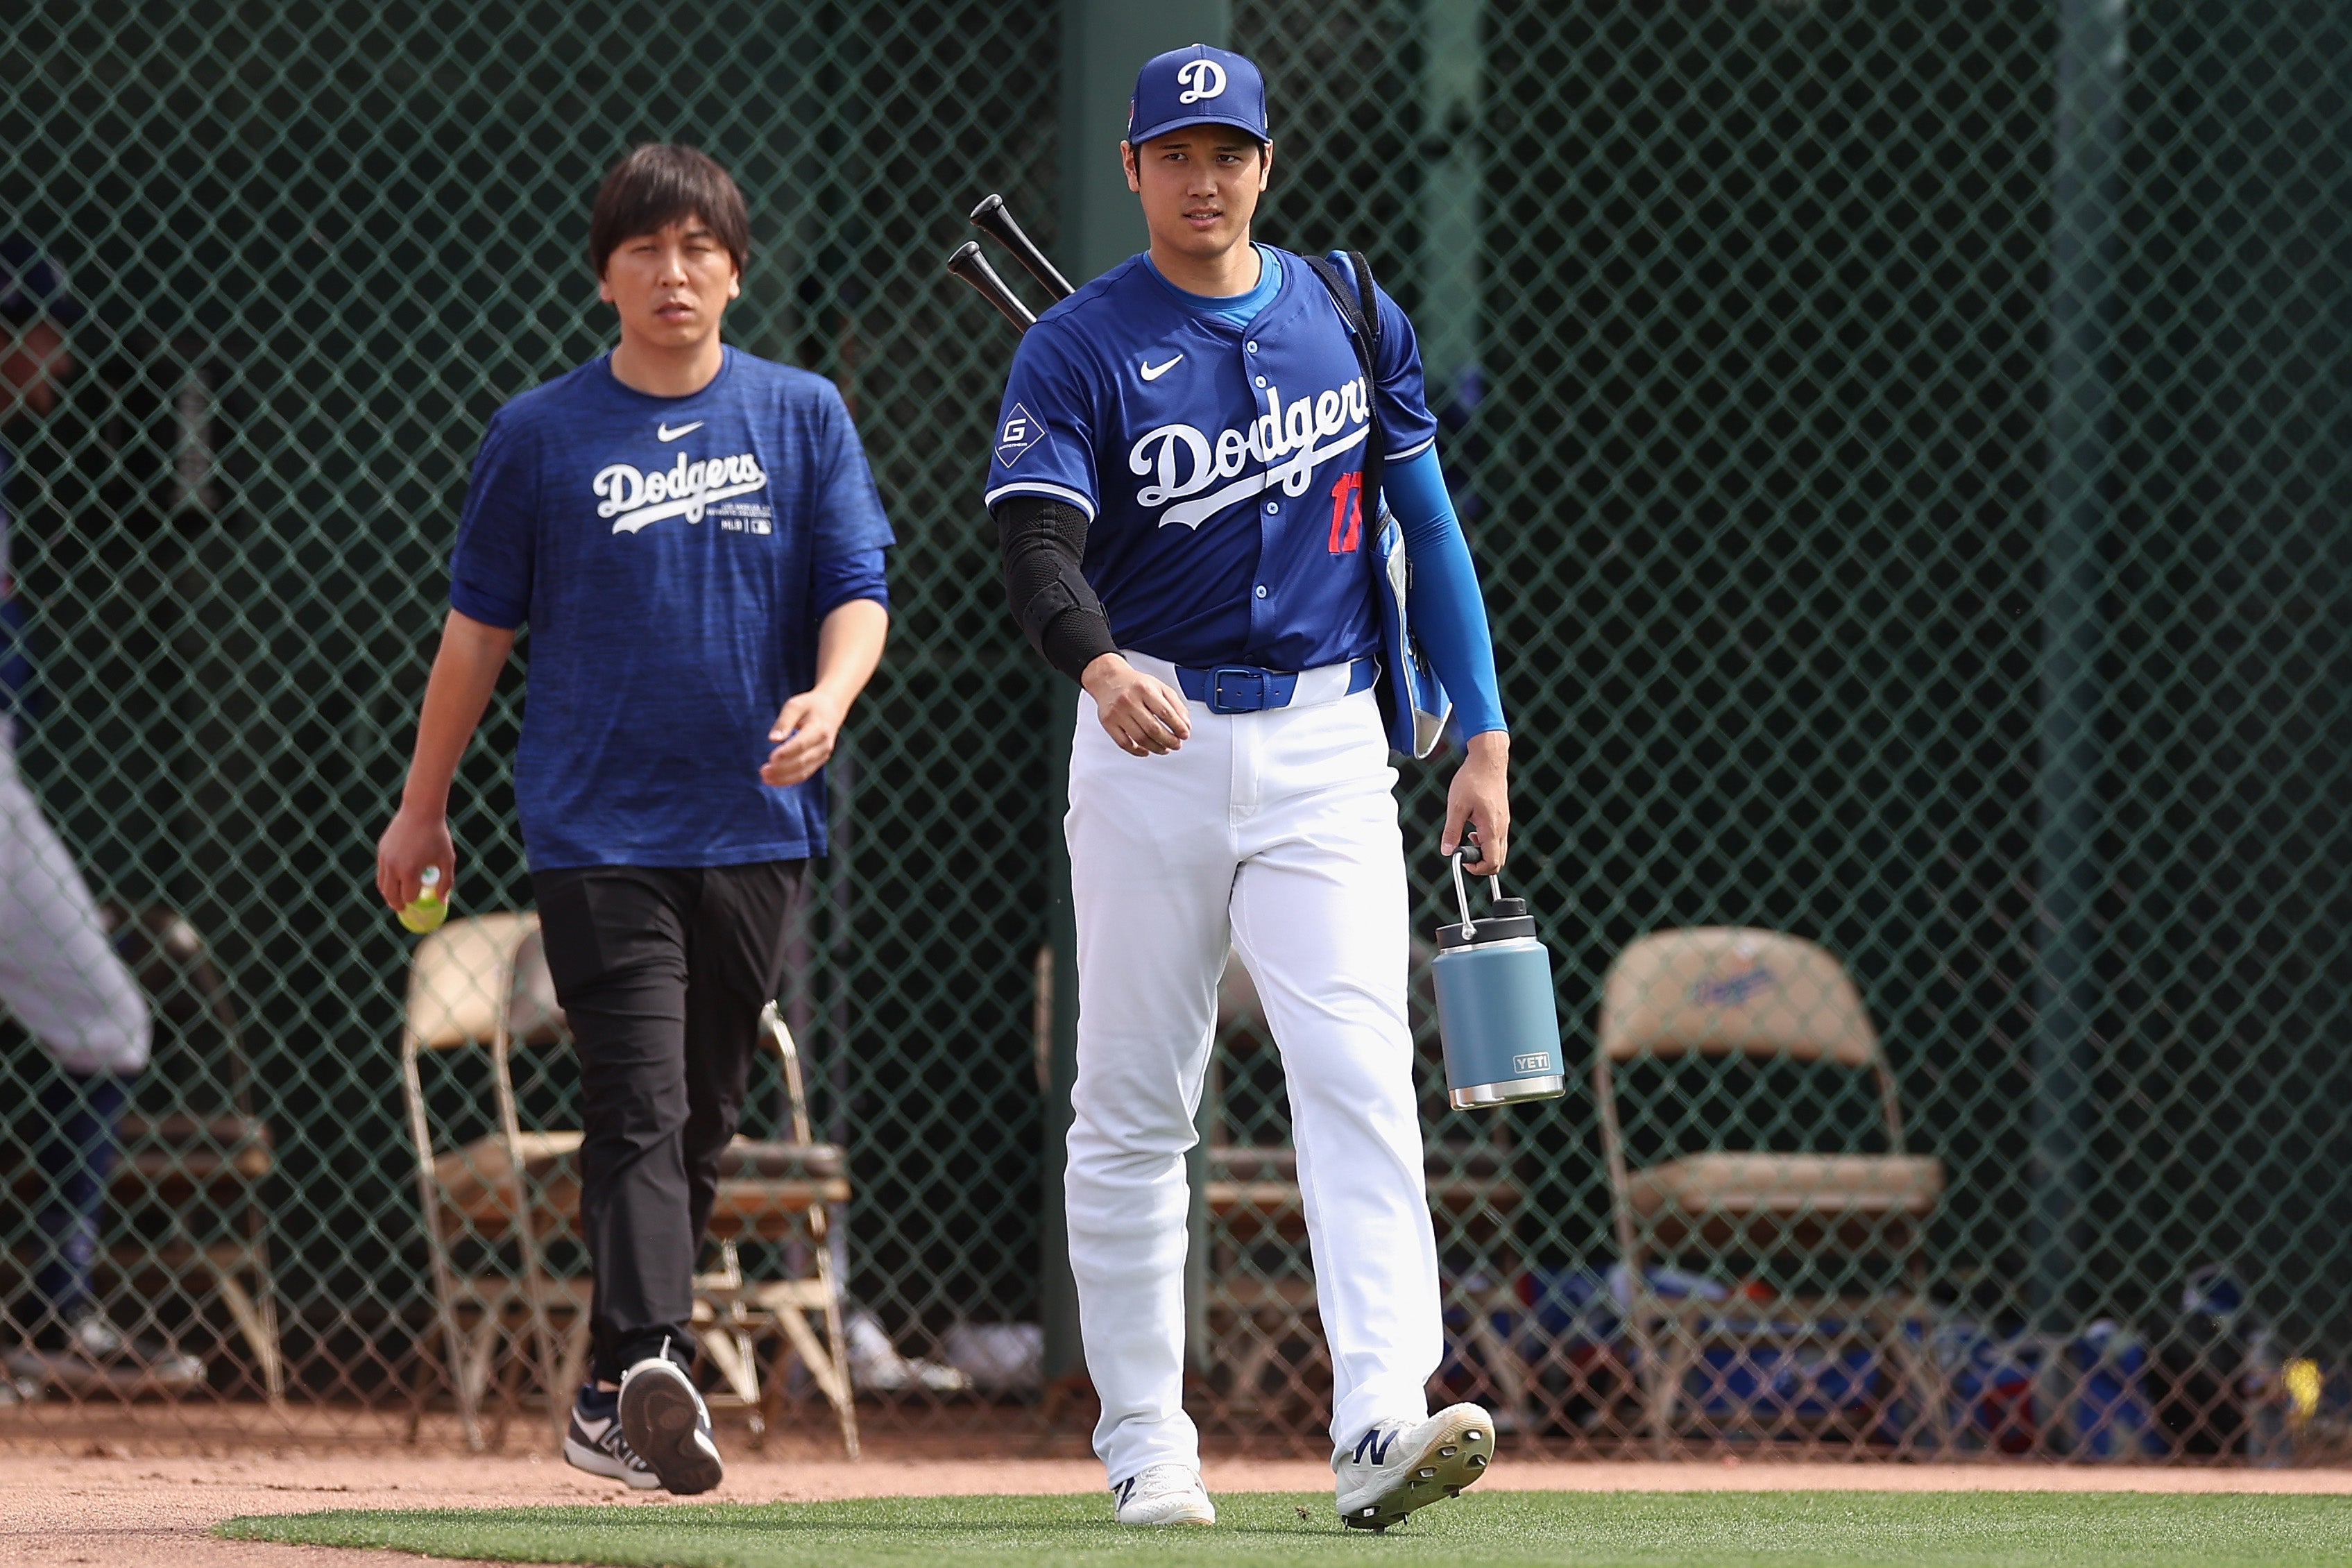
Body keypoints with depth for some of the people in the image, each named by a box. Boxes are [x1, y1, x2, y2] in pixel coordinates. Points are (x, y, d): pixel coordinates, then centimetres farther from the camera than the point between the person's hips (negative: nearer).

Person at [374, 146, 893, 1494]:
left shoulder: (803, 416, 7)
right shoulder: (541, 435, 4)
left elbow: (858, 589, 3)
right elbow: (480, 624, 10)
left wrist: (829, 698, -19)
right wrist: (424, 810, 14)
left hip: (754, 826, 2)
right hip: (597, 828, -2)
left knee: (702, 1123, 8)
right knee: (640, 1111, -16)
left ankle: (614, 1406, 19)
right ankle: (648, 1369, -27)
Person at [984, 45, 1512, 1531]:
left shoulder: (1350, 320, 8)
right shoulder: (1078, 350, -3)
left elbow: (1426, 524, 14)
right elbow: (1039, 544, -17)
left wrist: (1484, 737, 8)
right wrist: (1100, 665, -38)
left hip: (1324, 749, 1)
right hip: (1151, 743, -1)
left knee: (1359, 1072, -14)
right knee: (1133, 1104, 4)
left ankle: (1382, 1423, -24)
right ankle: (1146, 1440, 14)